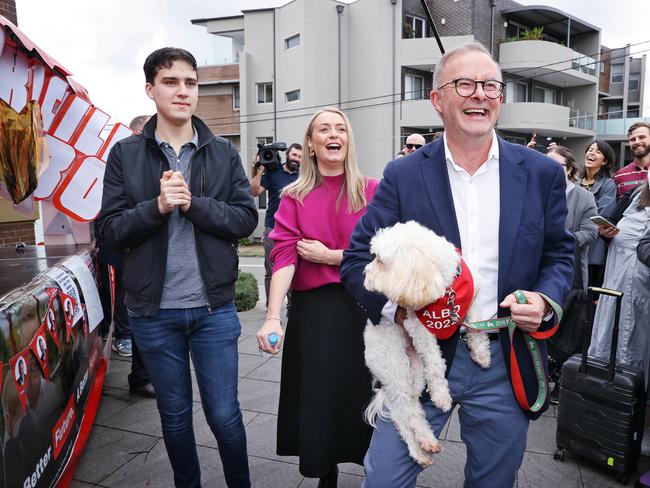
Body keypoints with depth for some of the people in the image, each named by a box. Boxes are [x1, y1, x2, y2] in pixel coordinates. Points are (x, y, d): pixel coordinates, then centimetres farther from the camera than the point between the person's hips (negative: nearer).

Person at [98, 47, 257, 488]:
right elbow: (110, 229, -3)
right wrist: (157, 206, -20)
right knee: (175, 416, 18)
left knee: (225, 415, 9)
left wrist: (193, 204, -18)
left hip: (214, 308, 0)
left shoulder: (224, 153, 2)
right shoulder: (125, 154, 1)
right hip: (154, 311, 1)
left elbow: (247, 218, -5)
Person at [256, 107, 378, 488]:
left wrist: (328, 256, -11)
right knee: (317, 400, 12)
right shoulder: (295, 197, 1)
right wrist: (273, 317, -22)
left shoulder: (371, 190, 0)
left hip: (362, 307, 0)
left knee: (363, 396, 10)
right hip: (312, 310, 1)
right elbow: (284, 256, -10)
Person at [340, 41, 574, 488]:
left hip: (507, 365, 2)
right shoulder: (404, 175, -5)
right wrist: (398, 310, -21)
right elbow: (358, 259, -4)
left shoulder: (542, 174, 1)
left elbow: (560, 253, 10)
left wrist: (546, 300, -11)